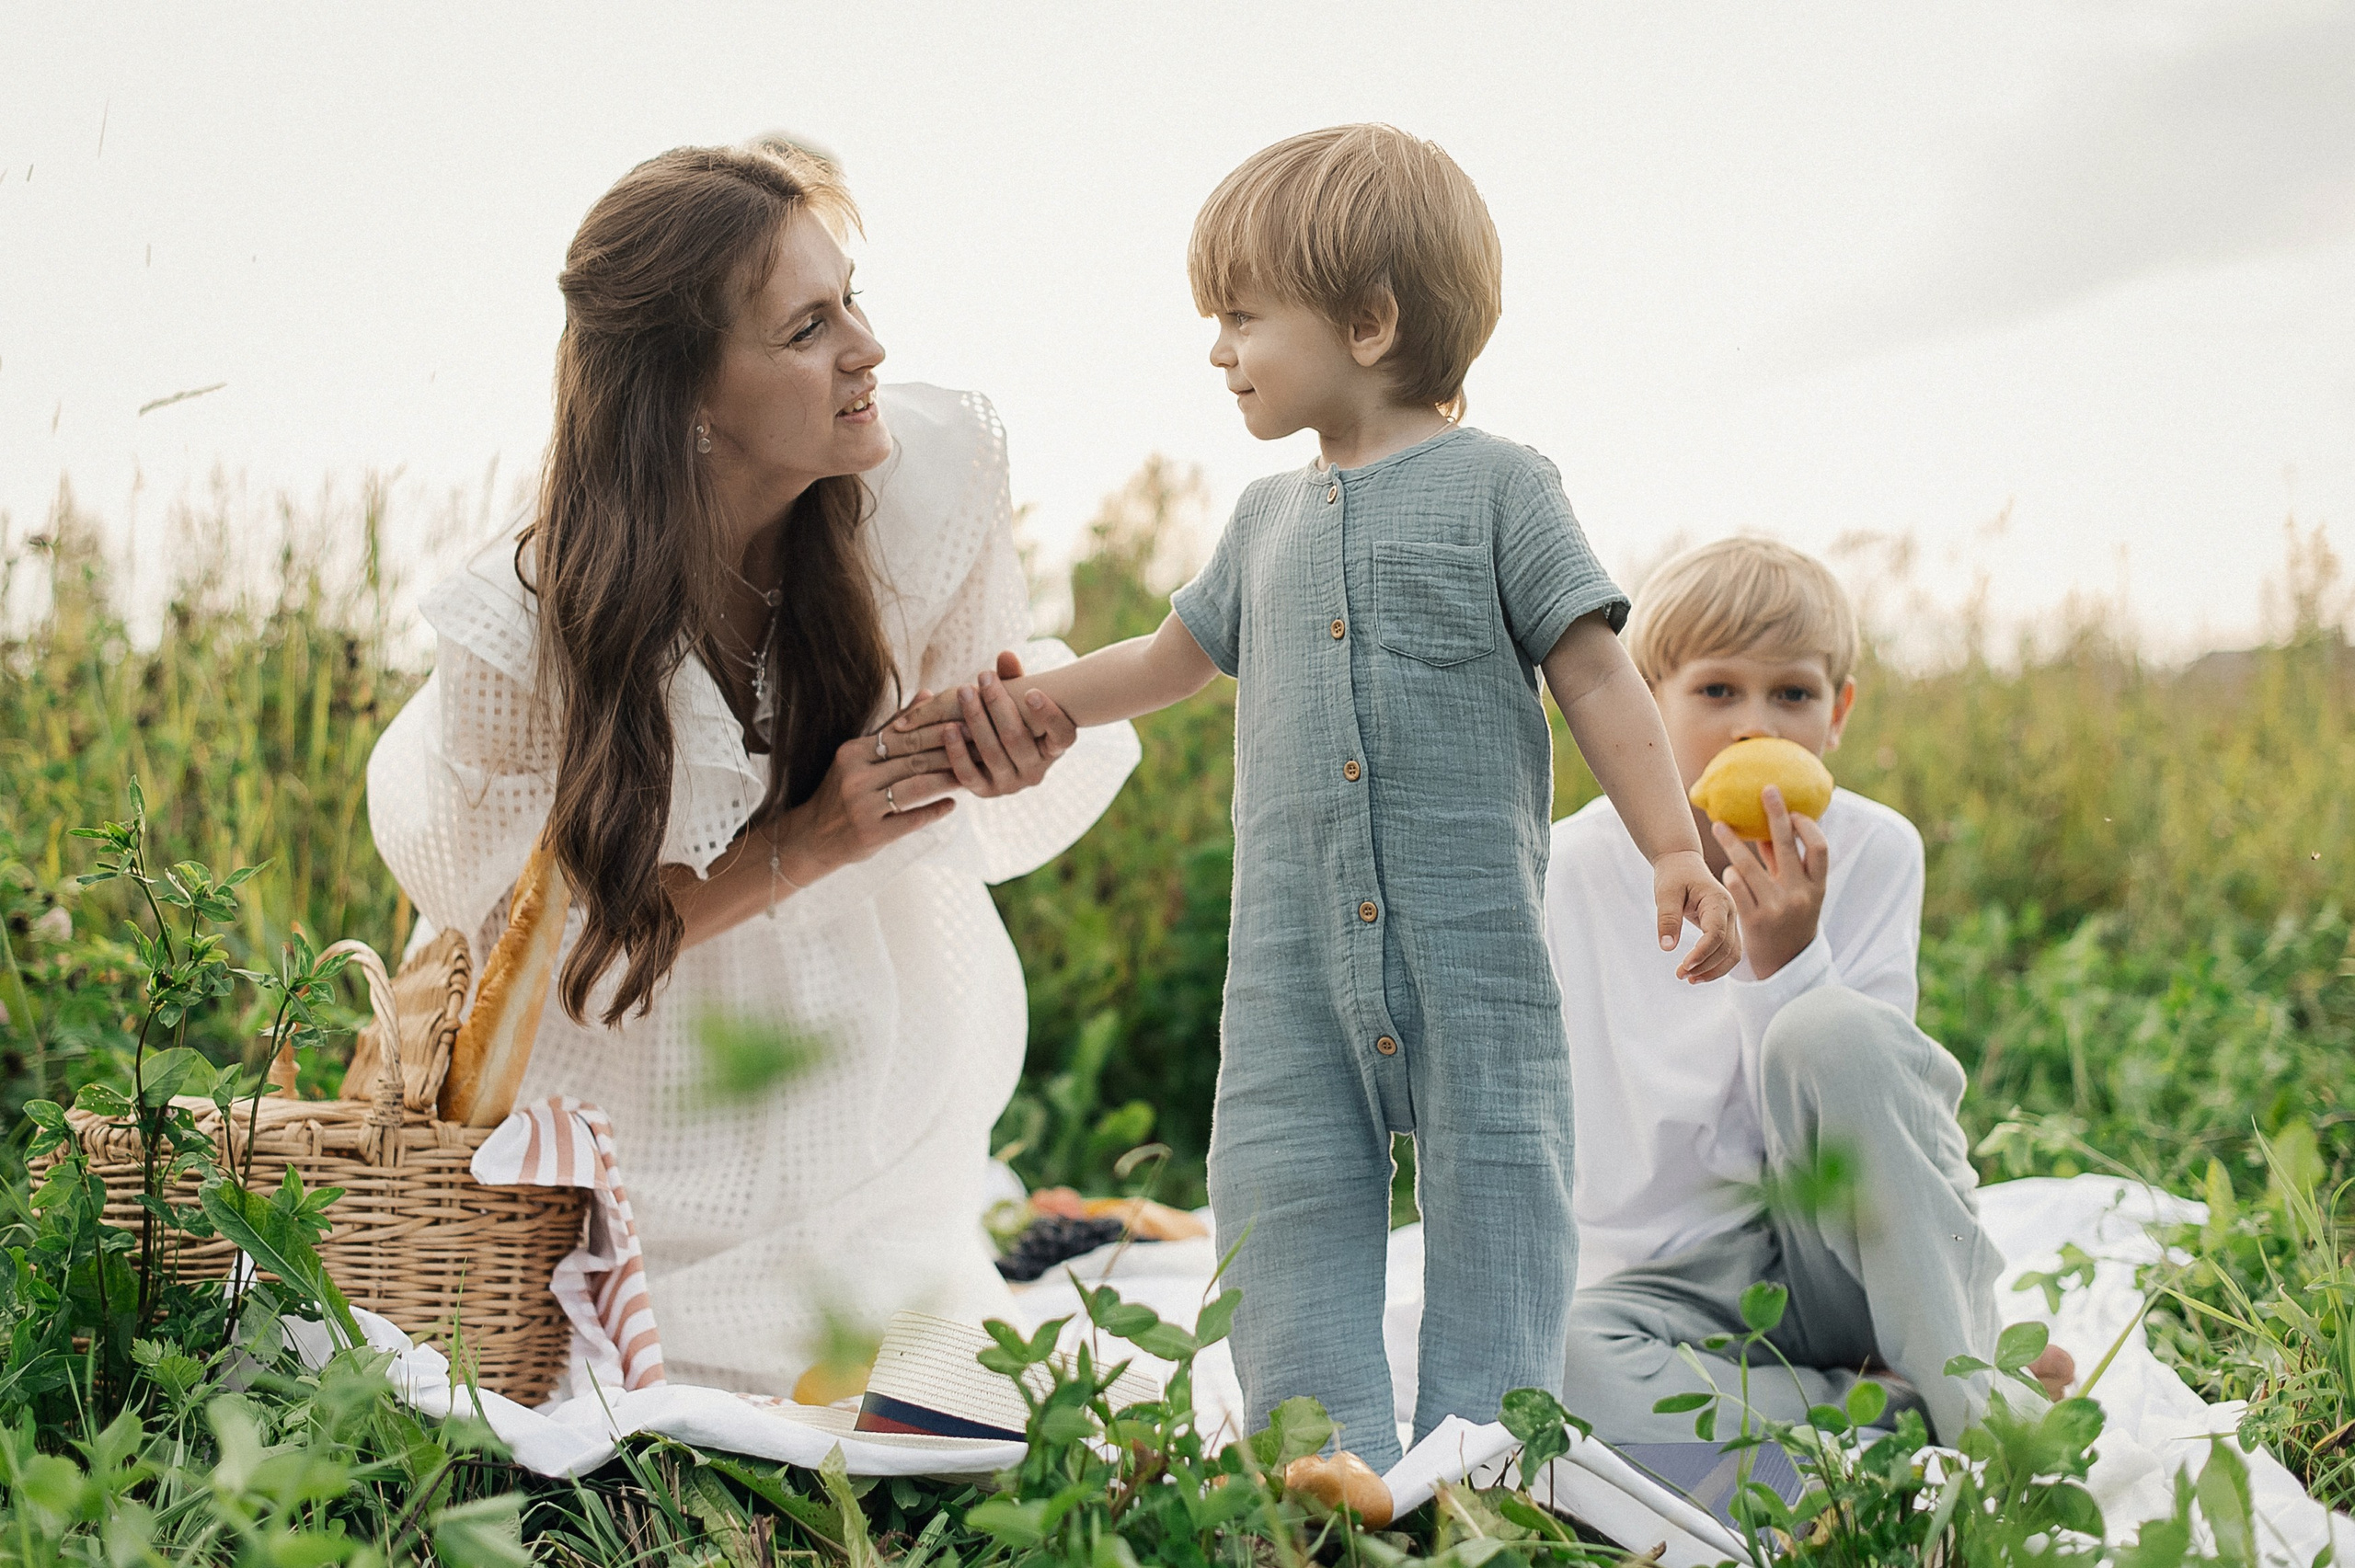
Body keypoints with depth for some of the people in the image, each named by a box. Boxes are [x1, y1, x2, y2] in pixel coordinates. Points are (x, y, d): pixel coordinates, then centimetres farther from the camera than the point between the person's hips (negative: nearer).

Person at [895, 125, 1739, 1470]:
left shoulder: (1496, 486, 1)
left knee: (1495, 1200, 0)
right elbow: (1169, 661, 30)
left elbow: (1596, 675, -2)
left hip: (1471, 945, -5)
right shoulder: (1270, 518, 17)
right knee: (1283, 1209, 3)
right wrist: (1007, 705, 25)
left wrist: (1676, 849, -12)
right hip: (1291, 957, 5)